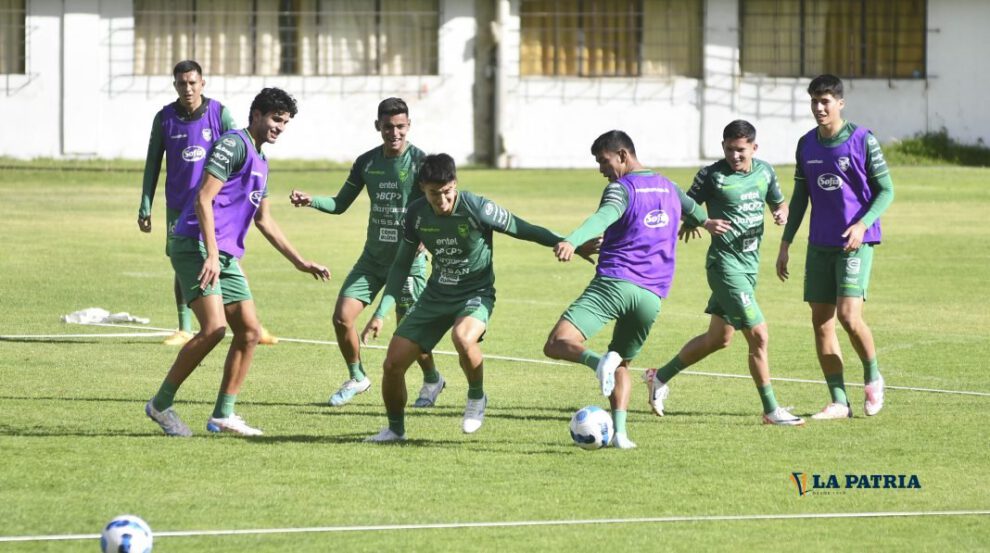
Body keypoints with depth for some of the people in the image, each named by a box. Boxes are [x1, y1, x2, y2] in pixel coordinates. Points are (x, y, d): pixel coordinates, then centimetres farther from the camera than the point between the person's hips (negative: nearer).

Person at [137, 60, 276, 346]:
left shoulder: (219, 113, -4)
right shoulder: (165, 118, 0)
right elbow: (152, 164, 5)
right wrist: (145, 207, 3)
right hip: (179, 205, 1)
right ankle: (184, 330, 14)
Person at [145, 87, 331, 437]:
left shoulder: (260, 162, 21)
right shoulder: (233, 144, -9)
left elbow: (264, 221, 30)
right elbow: (204, 199, -17)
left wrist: (299, 262, 29)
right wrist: (211, 254, -24)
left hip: (226, 256, 10)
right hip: (196, 247, -10)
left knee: (249, 330, 4)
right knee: (214, 329, -19)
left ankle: (223, 414, 9)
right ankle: (161, 404, -8)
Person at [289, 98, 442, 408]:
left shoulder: (420, 162, -11)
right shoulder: (367, 162, 4)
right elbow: (340, 204, 11)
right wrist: (310, 201, -7)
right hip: (373, 257, 5)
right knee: (342, 316, -5)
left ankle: (432, 379, 24)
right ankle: (357, 378, 18)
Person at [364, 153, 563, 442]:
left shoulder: (477, 208, -20)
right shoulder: (416, 213, -6)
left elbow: (523, 230, -11)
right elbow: (402, 264, 6)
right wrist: (381, 312, 2)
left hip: (475, 294, -5)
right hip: (435, 295, 5)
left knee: (463, 337, -38)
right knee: (393, 364, -3)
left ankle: (476, 397, -9)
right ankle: (395, 428, 22)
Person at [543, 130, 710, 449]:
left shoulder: (622, 189, -3)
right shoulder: (668, 188, 20)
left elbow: (604, 217, -26)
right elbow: (691, 208, 43)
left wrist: (572, 241, -43)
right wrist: (704, 222, 67)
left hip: (614, 283, -7)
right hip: (652, 296, 7)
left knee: (556, 345, -12)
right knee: (622, 365, 21)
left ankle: (599, 361, -38)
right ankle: (619, 432, 1)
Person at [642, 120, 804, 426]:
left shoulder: (765, 171, 8)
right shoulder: (712, 175, -10)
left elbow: (777, 203, 23)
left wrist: (782, 213, -1)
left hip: (750, 262, 8)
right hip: (725, 261, -8)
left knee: (719, 338, 17)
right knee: (759, 335, -13)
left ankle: (661, 376, 35)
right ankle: (771, 410, -5)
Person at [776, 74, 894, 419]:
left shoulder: (862, 140, -7)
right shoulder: (806, 144, 9)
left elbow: (886, 190, -4)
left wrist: (863, 224, -19)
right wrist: (785, 244, 13)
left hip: (856, 243, -6)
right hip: (820, 245, 6)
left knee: (848, 315, -17)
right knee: (821, 322, 1)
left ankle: (873, 378, 9)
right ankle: (839, 403, 8)